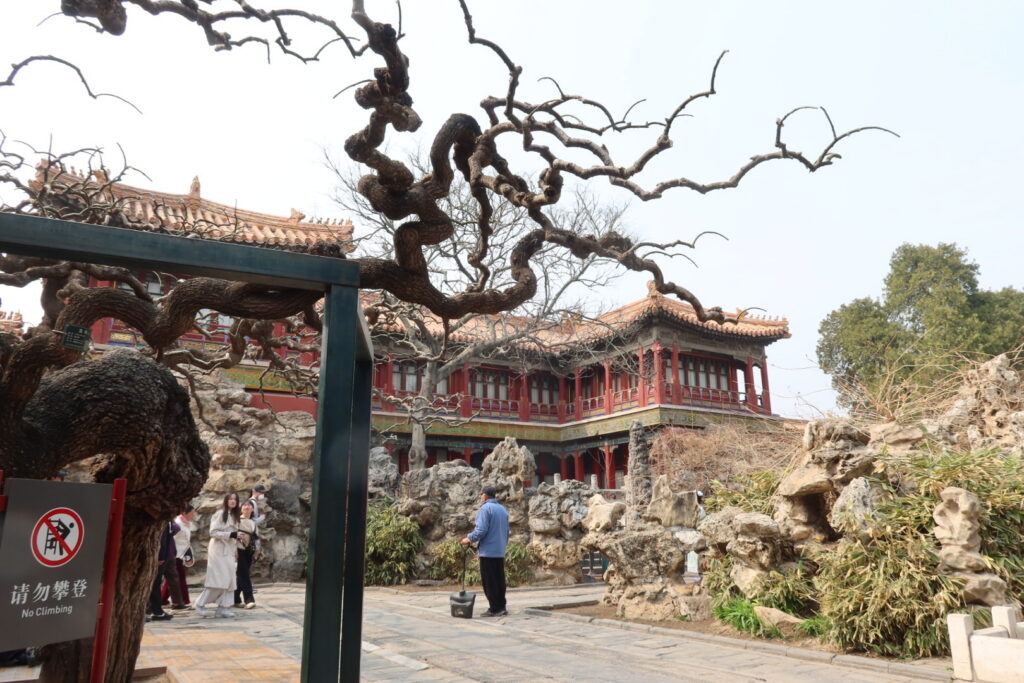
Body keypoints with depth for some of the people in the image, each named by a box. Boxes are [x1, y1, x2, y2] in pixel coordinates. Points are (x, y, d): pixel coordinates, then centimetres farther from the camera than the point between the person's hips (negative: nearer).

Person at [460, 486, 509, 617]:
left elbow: (482, 530, -18)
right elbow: (507, 531, 19)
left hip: (488, 551, -7)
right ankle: (502, 607, 15)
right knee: (499, 580, 12)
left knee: (489, 581, -1)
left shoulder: (485, 508, -11)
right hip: (500, 552, 7)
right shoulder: (503, 509, 13)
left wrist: (469, 539, -5)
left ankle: (495, 609, 0)